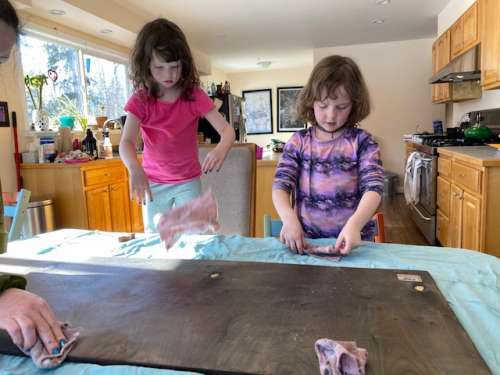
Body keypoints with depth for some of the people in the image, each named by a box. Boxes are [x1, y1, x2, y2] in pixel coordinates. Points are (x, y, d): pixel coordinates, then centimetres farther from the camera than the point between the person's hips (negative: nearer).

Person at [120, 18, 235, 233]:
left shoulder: (194, 95, -12)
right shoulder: (140, 100, -11)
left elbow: (227, 130, -19)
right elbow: (126, 142, -23)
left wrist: (221, 148, -44)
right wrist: (134, 168, -46)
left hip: (188, 181, -1)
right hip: (154, 183, 1)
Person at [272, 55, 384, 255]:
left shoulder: (362, 141, 1)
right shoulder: (298, 141, 4)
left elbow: (373, 187, -10)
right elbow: (280, 186, -2)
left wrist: (355, 224, -28)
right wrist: (289, 219, -21)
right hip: (306, 240, 1)